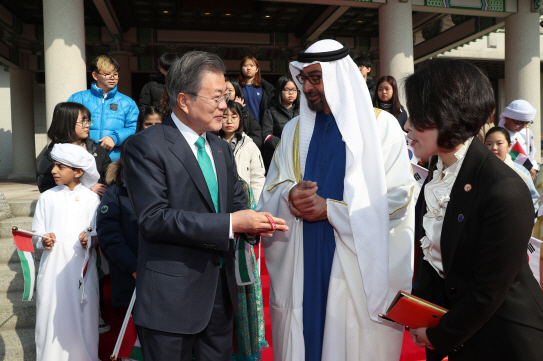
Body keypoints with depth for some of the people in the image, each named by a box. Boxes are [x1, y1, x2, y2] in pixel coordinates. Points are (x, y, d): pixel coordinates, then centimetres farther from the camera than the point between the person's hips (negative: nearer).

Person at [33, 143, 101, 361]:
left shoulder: (92, 198, 2)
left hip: (82, 267, -1)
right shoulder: (47, 197, 7)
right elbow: (37, 232, 8)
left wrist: (90, 238, -17)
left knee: (82, 316, 2)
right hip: (53, 267, 2)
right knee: (51, 316, 2)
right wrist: (43, 240, -12)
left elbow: (99, 232, 3)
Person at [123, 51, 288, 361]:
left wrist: (253, 223, -11)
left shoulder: (222, 149, 11)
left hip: (221, 292, 7)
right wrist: (229, 224, -24)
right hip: (172, 297, -6)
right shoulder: (146, 147, -13)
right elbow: (154, 218, -21)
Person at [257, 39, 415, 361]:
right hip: (302, 264, 4)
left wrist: (330, 208, -14)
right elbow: (271, 192, 10)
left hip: (359, 266, -3)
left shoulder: (381, 126, -3)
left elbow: (398, 197, -9)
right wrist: (289, 196, -13)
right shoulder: (295, 130, 11)